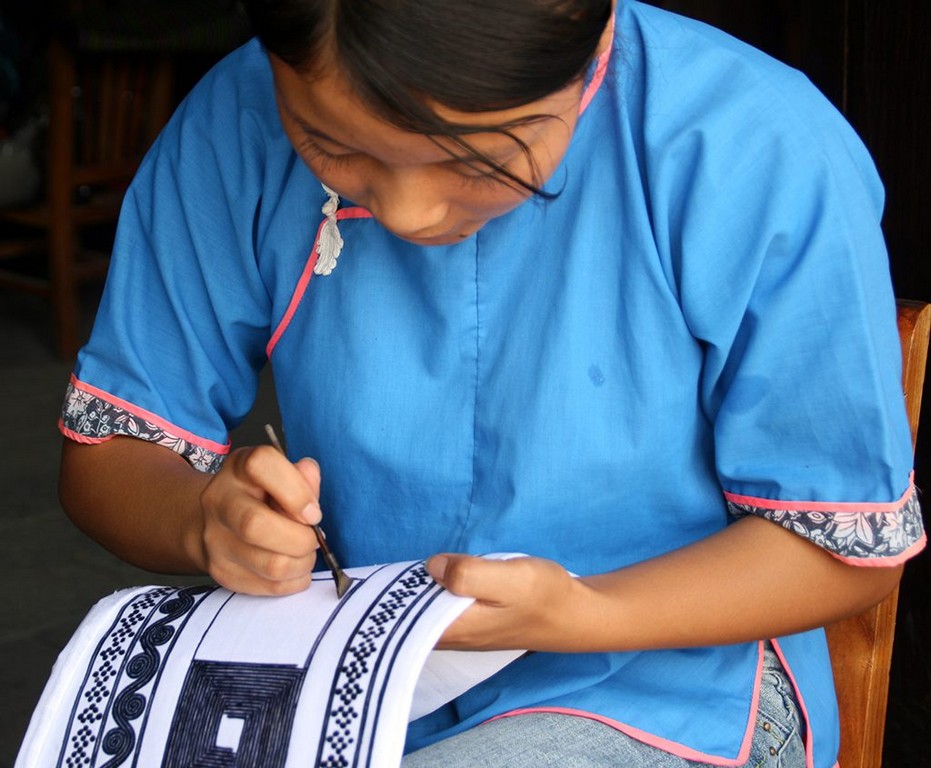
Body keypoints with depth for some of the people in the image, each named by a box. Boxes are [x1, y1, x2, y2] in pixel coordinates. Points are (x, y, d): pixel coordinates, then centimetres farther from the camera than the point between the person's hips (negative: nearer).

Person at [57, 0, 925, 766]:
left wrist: (576, 615, -24)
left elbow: (854, 543, -10)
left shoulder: (767, 157, -18)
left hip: (655, 688, -2)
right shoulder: (235, 129, -9)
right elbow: (103, 455, 1)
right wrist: (202, 520, -21)